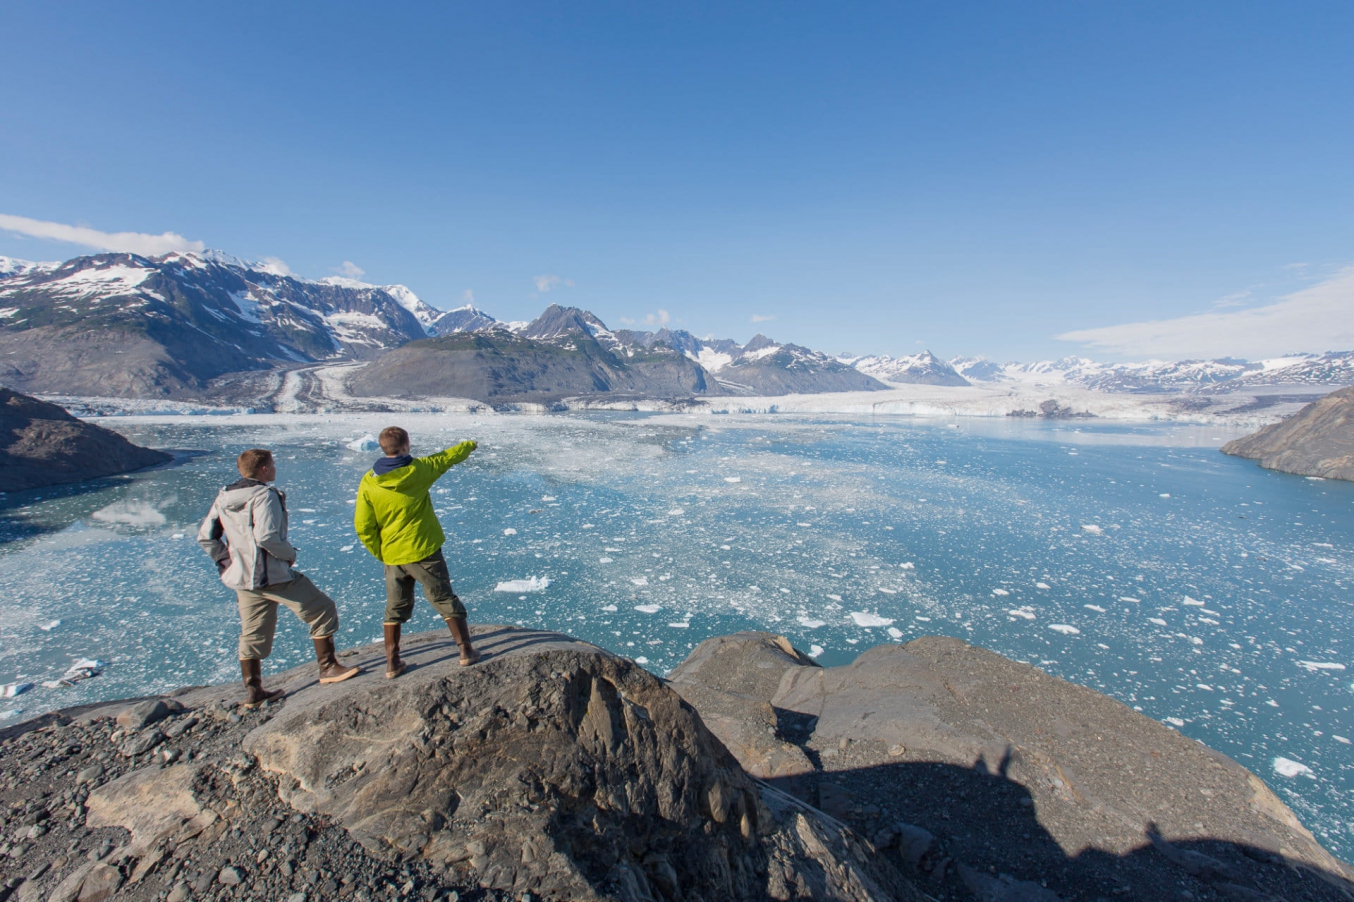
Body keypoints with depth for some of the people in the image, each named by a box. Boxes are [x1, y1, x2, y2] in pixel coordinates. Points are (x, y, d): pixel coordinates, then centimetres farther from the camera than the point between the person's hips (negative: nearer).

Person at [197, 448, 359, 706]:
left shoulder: (224, 497, 9)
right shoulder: (264, 495, -16)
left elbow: (205, 537, 11)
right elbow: (266, 537, -26)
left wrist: (228, 561, 15)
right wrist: (290, 554, -11)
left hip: (242, 578, 9)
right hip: (274, 576, -9)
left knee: (252, 634, 17)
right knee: (322, 610, 2)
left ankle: (253, 690, 25)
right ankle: (328, 668, 6)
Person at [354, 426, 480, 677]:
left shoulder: (368, 482, -5)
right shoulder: (418, 470, -13)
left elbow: (363, 527, -3)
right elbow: (447, 457, 6)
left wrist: (380, 553, 9)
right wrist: (469, 445, 25)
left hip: (393, 557, 3)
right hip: (424, 552, -3)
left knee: (395, 609, 19)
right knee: (445, 601, 9)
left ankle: (392, 664, 22)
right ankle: (466, 651, 13)